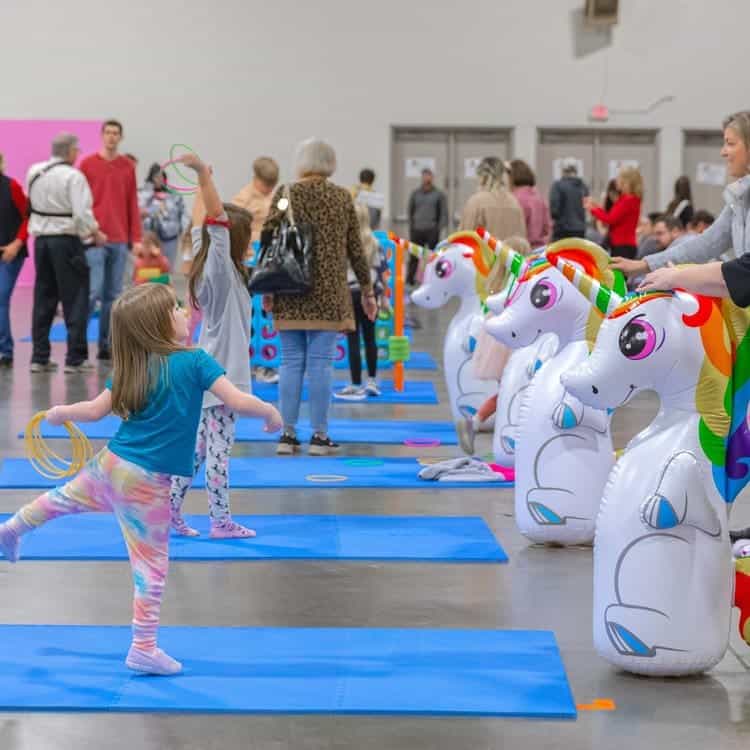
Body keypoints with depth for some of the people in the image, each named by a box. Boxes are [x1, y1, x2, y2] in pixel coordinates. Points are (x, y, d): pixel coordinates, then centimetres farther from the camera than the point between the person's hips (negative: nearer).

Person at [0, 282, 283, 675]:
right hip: (148, 485, -6)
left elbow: (94, 411, 2)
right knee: (152, 565, 5)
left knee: (68, 495, 35)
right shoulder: (195, 362, -14)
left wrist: (59, 413, 21)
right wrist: (271, 413, -1)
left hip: (110, 465, 6)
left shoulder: (132, 370, 1)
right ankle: (143, 647, 10)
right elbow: (238, 402, -19)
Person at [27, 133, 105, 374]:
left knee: (43, 299, 12)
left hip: (41, 239, 6)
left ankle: (39, 357, 12)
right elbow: (82, 213, -17)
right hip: (66, 240, -6)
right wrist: (96, 234, -4)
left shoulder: (34, 172, 7)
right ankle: (75, 358, 0)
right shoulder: (73, 176, -12)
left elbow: (33, 204, 13)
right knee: (75, 299, 1)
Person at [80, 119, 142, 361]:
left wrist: (136, 238, 5)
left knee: (113, 295, 5)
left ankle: (106, 346, 11)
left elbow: (132, 204, 9)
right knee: (93, 292, -10)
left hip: (119, 241, 3)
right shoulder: (87, 164, 1)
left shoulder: (128, 167, 9)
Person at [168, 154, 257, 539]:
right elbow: (217, 220, -28)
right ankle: (221, 522, 2)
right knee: (218, 449, -3)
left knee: (201, 446, 14)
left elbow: (203, 228, 21)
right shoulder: (221, 271, -16)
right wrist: (202, 174, -34)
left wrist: (204, 176, 21)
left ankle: (170, 510, 17)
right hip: (221, 374, -9)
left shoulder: (213, 268, 8)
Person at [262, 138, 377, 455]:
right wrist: (367, 290, 15)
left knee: (291, 362, 6)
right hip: (328, 292, -1)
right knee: (321, 362, 0)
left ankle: (287, 434, 7)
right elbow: (355, 249, 5)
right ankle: (319, 435, 2)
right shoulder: (342, 197, 2)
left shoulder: (285, 195, 0)